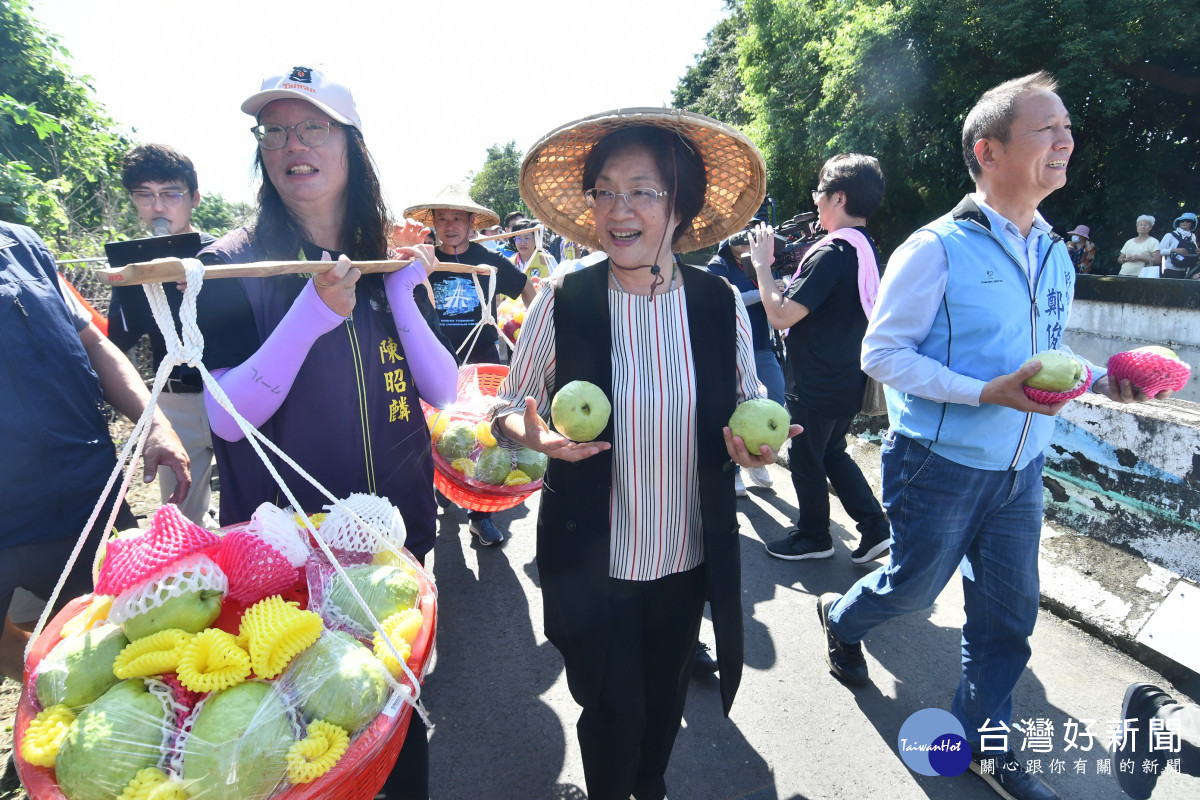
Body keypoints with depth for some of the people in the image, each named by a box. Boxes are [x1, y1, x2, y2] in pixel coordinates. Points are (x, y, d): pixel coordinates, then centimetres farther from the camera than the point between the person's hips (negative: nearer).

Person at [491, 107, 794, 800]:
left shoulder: (722, 303, -8)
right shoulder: (562, 302, -12)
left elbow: (748, 397, 6)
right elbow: (509, 409, -3)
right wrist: (535, 433, -25)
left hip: (691, 556, 3)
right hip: (592, 559, -2)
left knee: (666, 698, 25)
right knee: (611, 713, 14)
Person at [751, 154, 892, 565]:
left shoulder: (831, 252, -23)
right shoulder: (866, 250, 7)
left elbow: (781, 316, -26)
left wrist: (762, 264, -15)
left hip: (816, 385, -9)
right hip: (848, 381, 9)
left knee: (805, 459, 11)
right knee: (832, 452, 24)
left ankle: (813, 536, 29)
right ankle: (875, 527, 24)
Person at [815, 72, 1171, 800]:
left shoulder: (1056, 256, 9)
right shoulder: (936, 249, -14)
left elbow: (1046, 352, 18)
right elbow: (882, 352, -17)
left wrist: (1100, 379, -2)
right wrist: (986, 392, -26)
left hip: (1021, 469, 7)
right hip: (941, 465, -6)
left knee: (1009, 610, 13)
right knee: (914, 589, 11)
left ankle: (984, 741, 35)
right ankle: (841, 617, 44)